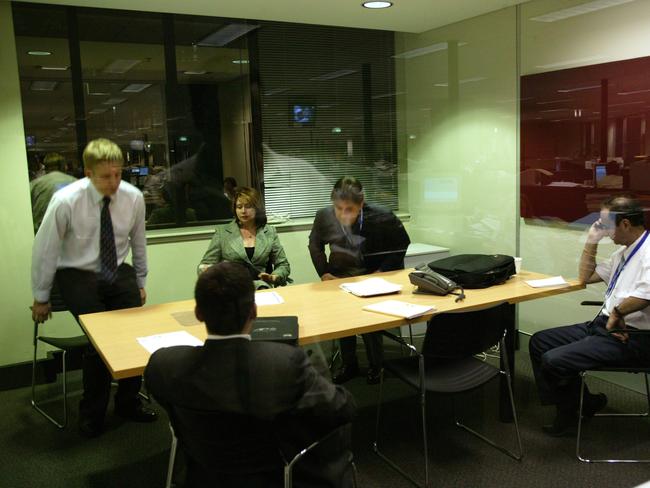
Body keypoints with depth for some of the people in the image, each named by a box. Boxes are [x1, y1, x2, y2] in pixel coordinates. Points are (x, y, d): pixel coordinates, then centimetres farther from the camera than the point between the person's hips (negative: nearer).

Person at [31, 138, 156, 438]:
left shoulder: (134, 197, -10)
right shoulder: (66, 200, -19)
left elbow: (138, 244, 6)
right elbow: (44, 250, -8)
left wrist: (140, 284, 13)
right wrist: (41, 298, 0)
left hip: (118, 273, 3)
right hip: (77, 275, -3)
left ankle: (128, 402, 10)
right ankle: (92, 413, 5)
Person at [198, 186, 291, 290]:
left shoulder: (270, 233, 13)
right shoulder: (222, 232, 10)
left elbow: (283, 265, 15)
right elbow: (205, 265, 11)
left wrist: (273, 277, -7)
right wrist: (205, 269, -14)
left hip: (260, 285, 1)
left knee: (261, 285, -36)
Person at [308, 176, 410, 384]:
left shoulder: (382, 218, -21)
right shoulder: (324, 217, -14)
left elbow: (401, 244, -2)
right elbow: (315, 245, 8)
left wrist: (382, 270, -9)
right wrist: (323, 272, -1)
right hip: (339, 279, 3)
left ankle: (376, 366, 11)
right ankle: (349, 365, 14)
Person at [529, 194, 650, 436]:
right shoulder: (624, 251, 14)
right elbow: (586, 277, 24)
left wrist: (617, 312, -19)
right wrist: (591, 242, 13)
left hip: (630, 338, -10)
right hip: (604, 325, 10)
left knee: (553, 360, -21)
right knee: (539, 342, 6)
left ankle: (570, 414, 8)